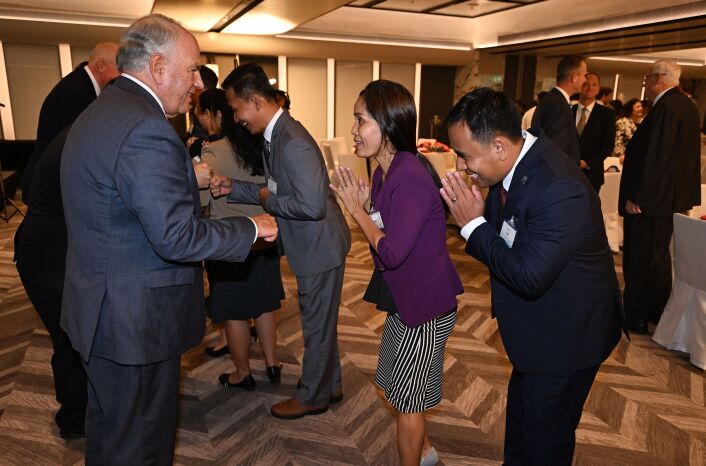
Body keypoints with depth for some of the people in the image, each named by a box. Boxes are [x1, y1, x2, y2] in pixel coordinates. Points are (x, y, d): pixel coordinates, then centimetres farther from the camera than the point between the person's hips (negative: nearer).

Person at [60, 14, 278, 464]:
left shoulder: (98, 112, 9)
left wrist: (191, 184, 14)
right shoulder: (146, 129, -25)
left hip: (101, 308, 10)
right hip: (135, 321, -10)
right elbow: (177, 238, -27)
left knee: (108, 428, 28)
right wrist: (251, 227, -14)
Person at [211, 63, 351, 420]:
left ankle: (312, 397, 28)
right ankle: (329, 384, 41)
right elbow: (277, 191, 14)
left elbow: (312, 205, -32)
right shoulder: (274, 136, 6)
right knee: (319, 320, 22)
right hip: (311, 244, 10)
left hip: (320, 246, -10)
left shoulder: (292, 143, -26)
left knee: (317, 324, 8)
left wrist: (268, 200, -19)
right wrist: (232, 188, 3)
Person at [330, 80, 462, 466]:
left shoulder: (410, 178, -27)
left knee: (407, 400, 11)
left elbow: (391, 252, -28)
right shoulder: (385, 171, 3)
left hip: (424, 304, -10)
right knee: (400, 390, 26)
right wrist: (361, 206, -8)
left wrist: (356, 209, -18)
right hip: (405, 297, 10)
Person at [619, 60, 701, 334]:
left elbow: (654, 156, -25)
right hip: (671, 196, 10)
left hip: (650, 198, -10)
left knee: (639, 260, 0)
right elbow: (685, 155, 17)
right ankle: (659, 312, 33)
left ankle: (635, 318, 11)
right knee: (659, 255, 20)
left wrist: (636, 197, -21)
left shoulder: (666, 106, -20)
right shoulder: (687, 106, 11)